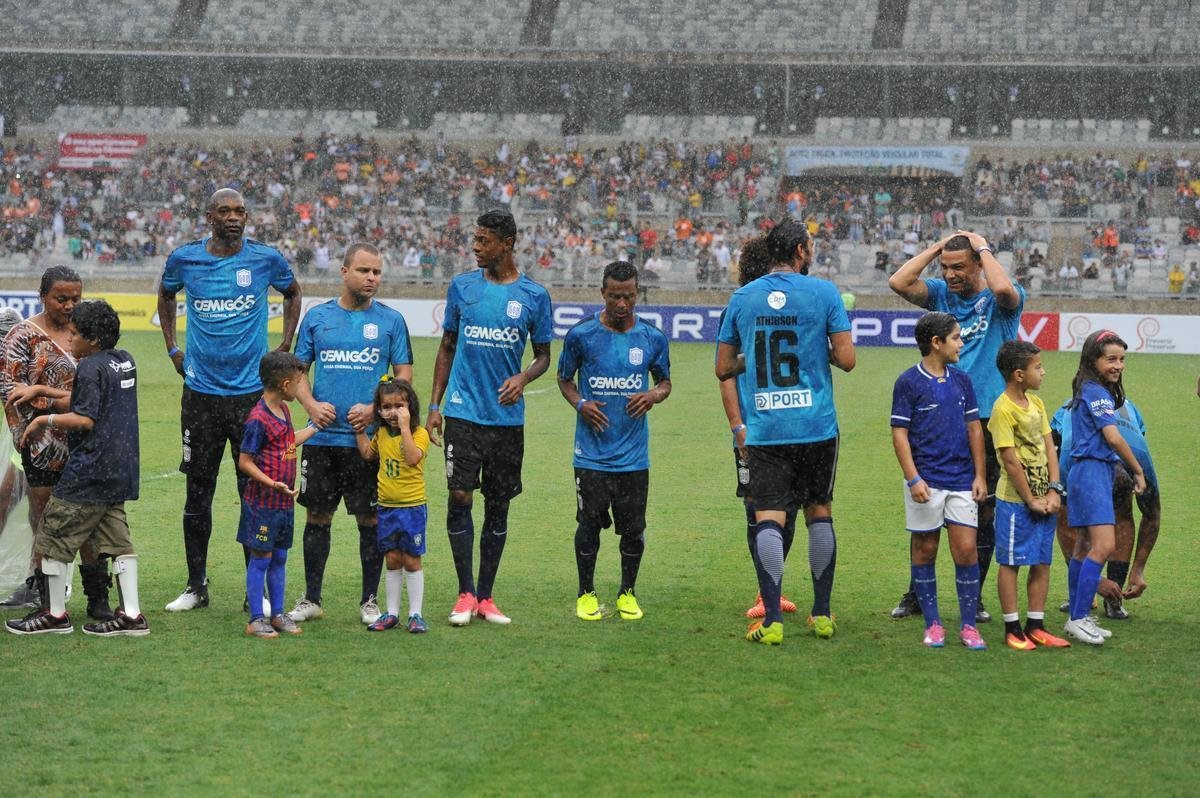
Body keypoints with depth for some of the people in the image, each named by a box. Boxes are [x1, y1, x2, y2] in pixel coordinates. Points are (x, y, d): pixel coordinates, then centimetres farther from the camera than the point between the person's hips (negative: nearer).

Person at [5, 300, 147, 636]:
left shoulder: (90, 368, -14)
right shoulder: (125, 361, 11)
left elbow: (85, 419, -21)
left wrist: (45, 420, -11)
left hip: (88, 470, -9)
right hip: (120, 468, 9)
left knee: (54, 536, 2)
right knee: (116, 538, 10)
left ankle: (56, 614, 7)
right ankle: (131, 614, 6)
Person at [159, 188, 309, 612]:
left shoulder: (266, 258, -3)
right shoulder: (184, 259, 0)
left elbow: (292, 293, 18)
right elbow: (165, 295, 22)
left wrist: (284, 349, 11)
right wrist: (172, 348, 15)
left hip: (251, 391, -1)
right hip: (201, 390, 1)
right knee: (198, 491, 6)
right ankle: (196, 586, 16)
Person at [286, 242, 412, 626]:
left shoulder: (391, 320, 3)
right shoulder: (317, 317, 7)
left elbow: (404, 375, 3)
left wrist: (376, 408, -13)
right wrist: (311, 404, -8)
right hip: (322, 438, 1)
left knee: (370, 520, 2)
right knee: (317, 517, 6)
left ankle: (369, 601, 12)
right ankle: (311, 599, 16)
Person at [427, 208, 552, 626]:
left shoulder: (534, 295, 2)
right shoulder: (462, 286, 4)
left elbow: (543, 355, 10)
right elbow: (447, 347, 12)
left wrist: (523, 378, -12)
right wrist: (434, 405, 7)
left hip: (508, 417, 0)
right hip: (463, 413, 0)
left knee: (498, 505, 6)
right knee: (459, 497, -8)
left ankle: (485, 596, 14)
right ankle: (465, 594, 0)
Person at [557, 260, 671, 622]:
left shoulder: (652, 338, 2)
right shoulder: (581, 335, -2)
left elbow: (665, 381, 15)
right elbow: (564, 378, 10)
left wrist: (653, 396, -8)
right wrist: (580, 403, -10)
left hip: (634, 454, 1)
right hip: (592, 453, -1)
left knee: (634, 529, 4)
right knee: (589, 524, 1)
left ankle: (628, 593, 21)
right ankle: (586, 594, 17)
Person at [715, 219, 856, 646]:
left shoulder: (742, 298, 5)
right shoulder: (823, 293, -3)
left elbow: (723, 367, 8)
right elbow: (846, 359, -8)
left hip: (764, 430, 1)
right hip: (816, 426, -1)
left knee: (768, 518, -3)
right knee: (819, 513, 13)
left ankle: (772, 620, -11)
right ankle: (822, 615, 18)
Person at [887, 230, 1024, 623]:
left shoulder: (1000, 302, -2)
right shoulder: (940, 293, 9)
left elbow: (1004, 288, -27)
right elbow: (898, 282, -6)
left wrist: (983, 247, -13)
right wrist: (936, 247, -3)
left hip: (987, 419, -3)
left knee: (984, 512, 5)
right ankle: (916, 594, 15)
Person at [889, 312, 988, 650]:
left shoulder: (961, 380, 9)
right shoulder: (908, 382, -5)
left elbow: (974, 428, 14)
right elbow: (899, 433, -6)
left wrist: (980, 475, 8)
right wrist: (913, 479, -13)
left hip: (962, 481, 3)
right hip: (926, 482, -3)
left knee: (966, 549, -2)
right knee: (924, 550, 5)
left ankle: (968, 624, 4)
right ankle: (932, 623, 13)